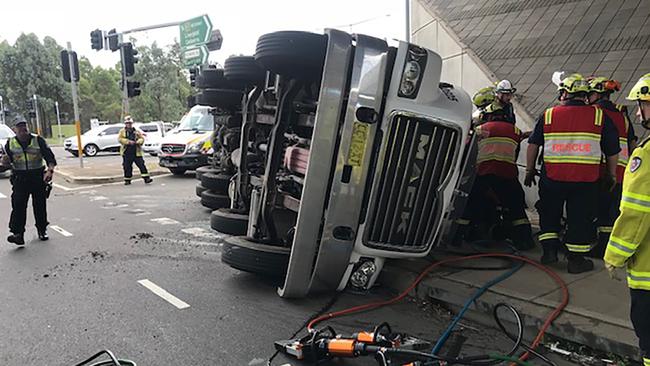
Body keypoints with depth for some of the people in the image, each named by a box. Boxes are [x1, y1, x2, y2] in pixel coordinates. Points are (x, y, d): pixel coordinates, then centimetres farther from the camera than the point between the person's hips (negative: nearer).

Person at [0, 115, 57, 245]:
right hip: (19, 178, 1)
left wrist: (50, 170, -23)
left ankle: (42, 230, 22)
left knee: (40, 205, 7)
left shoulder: (38, 140, -2)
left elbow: (49, 156, -6)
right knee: (18, 205, -10)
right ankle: (18, 233, -11)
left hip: (38, 177, -1)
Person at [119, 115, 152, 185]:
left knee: (142, 165, -5)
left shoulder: (136, 132, 12)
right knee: (127, 167, 4)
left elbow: (142, 138, 8)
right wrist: (128, 142, -18)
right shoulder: (122, 131, 7)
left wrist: (138, 141, -14)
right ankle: (127, 180, 16)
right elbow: (120, 139, -6)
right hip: (127, 153, 0)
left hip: (136, 152, 0)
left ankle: (146, 178, -6)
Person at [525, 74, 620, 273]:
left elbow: (533, 145, 5)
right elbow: (613, 151, 7)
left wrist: (529, 170, 14)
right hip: (586, 180, 0)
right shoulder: (599, 116, 3)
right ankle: (576, 260, 16)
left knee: (549, 214, 18)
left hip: (552, 177, 0)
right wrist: (612, 175, 19)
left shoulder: (548, 115, 3)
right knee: (580, 219, 9)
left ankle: (549, 250, 16)